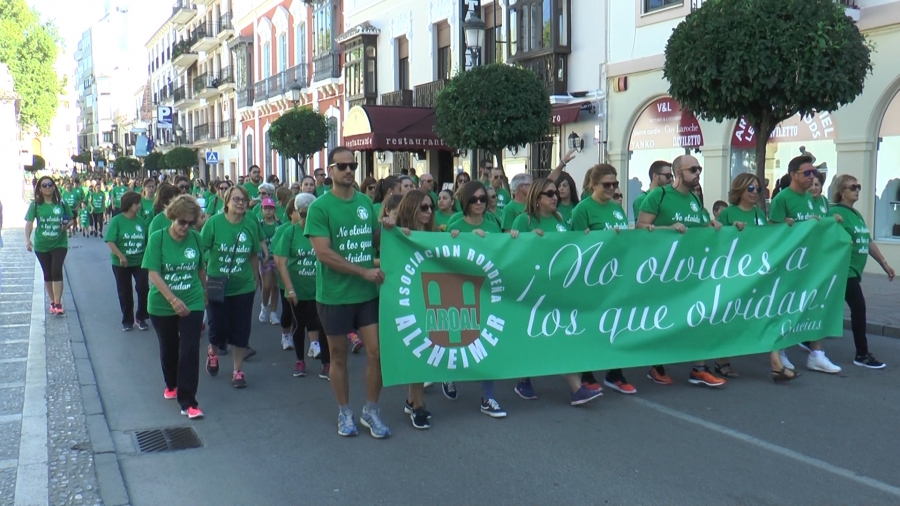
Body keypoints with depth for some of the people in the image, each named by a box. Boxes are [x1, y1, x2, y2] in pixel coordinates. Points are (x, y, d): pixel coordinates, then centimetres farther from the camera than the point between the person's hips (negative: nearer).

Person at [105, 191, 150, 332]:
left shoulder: (141, 221, 0)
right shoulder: (117, 220, -9)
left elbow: (147, 241, 8)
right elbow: (110, 242, -15)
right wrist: (121, 256, -24)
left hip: (140, 262, 2)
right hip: (121, 263, -2)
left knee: (143, 288, -12)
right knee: (125, 292, 9)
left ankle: (141, 318, 8)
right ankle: (127, 321, 25)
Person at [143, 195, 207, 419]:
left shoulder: (196, 238, -3)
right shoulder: (157, 238, -11)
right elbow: (153, 274, -17)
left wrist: (205, 292, 19)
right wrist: (173, 299, -25)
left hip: (192, 304, 1)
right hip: (162, 305, 0)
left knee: (190, 351, -7)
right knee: (168, 349, 17)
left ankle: (188, 401, -2)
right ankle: (171, 385, 43)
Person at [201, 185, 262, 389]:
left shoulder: (251, 224, -4)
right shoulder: (214, 223, -11)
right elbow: (200, 252, -8)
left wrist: (256, 279, 14)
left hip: (244, 287, 2)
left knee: (241, 331, 4)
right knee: (218, 328, 5)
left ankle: (238, 371, 19)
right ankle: (212, 352, 39)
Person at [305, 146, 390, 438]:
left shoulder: (366, 202, 6)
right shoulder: (320, 207, -10)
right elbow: (323, 253, -17)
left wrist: (385, 229, -4)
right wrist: (364, 271, -19)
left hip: (368, 293, 4)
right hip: (334, 295, -4)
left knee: (376, 351, 1)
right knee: (339, 355, 10)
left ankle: (371, 411, 19)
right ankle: (344, 412, 27)